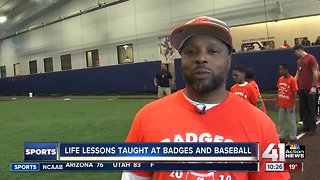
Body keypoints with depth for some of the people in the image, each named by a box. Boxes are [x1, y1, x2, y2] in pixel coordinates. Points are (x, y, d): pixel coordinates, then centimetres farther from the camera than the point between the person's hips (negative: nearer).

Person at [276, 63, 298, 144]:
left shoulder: (292, 80, -15)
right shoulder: (280, 79, 4)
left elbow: (295, 93, -14)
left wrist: (293, 105, -16)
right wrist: (277, 103, 10)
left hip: (289, 105, -6)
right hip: (281, 105, 6)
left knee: (292, 121, 6)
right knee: (281, 121, 13)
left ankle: (293, 138, 15)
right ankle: (281, 137, 23)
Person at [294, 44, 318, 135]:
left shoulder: (311, 58, -8)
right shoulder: (298, 61, 15)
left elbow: (315, 73, -12)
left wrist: (314, 86, -16)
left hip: (309, 89, -7)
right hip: (301, 88, 7)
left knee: (311, 108, 0)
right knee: (302, 108, 11)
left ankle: (312, 128, 7)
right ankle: (306, 126, 20)